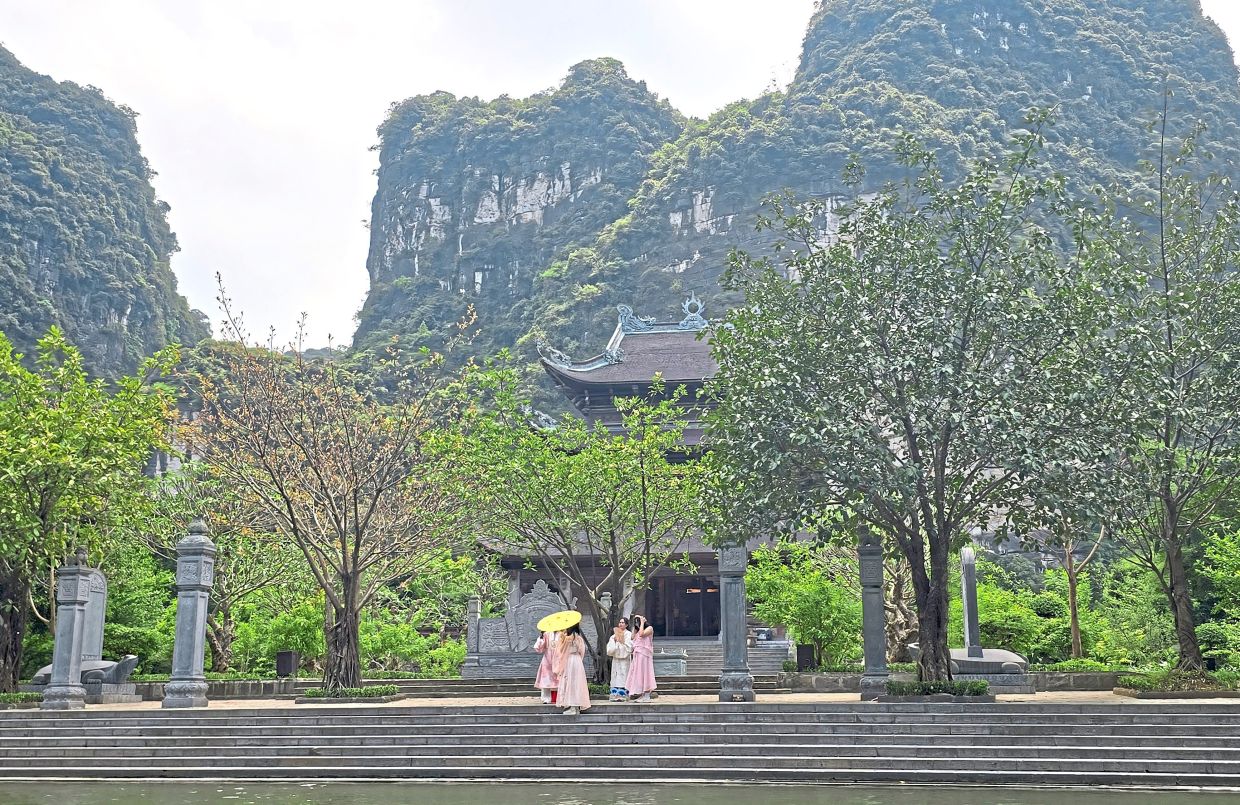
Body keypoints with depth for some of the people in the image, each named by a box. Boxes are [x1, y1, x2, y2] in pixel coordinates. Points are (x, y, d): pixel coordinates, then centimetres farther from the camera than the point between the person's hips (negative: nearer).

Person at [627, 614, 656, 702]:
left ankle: (646, 696, -10)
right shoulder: (638, 630, 23)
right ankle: (641, 695, 6)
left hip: (644, 654, -8)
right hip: (637, 654, 8)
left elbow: (642, 634, -16)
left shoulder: (649, 628, -1)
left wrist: (642, 623, -7)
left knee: (644, 672, -10)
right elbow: (633, 637, 12)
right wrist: (635, 627, 15)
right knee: (638, 674, 5)